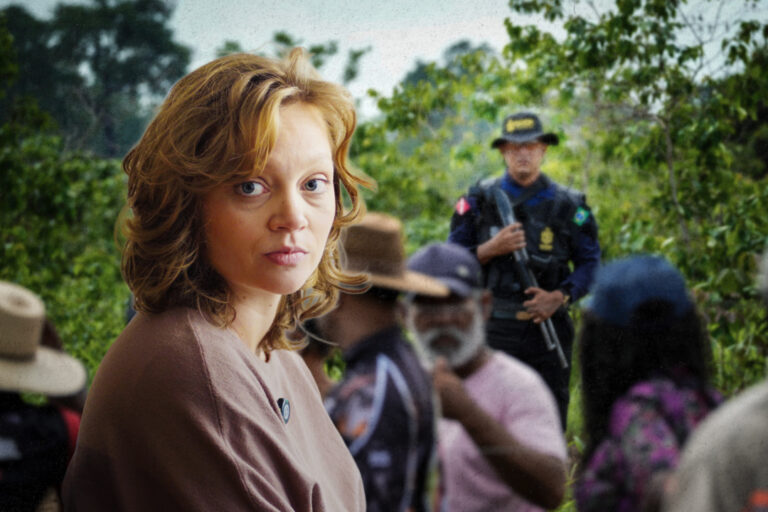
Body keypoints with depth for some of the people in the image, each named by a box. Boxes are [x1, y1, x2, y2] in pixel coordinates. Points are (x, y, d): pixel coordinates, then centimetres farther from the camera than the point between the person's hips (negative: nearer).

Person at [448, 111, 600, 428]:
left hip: (547, 327, 1)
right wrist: (491, 249, -13)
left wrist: (560, 296, -9)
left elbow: (591, 263, 8)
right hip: (493, 329, -1)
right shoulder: (479, 201, 5)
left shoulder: (567, 205, 6)